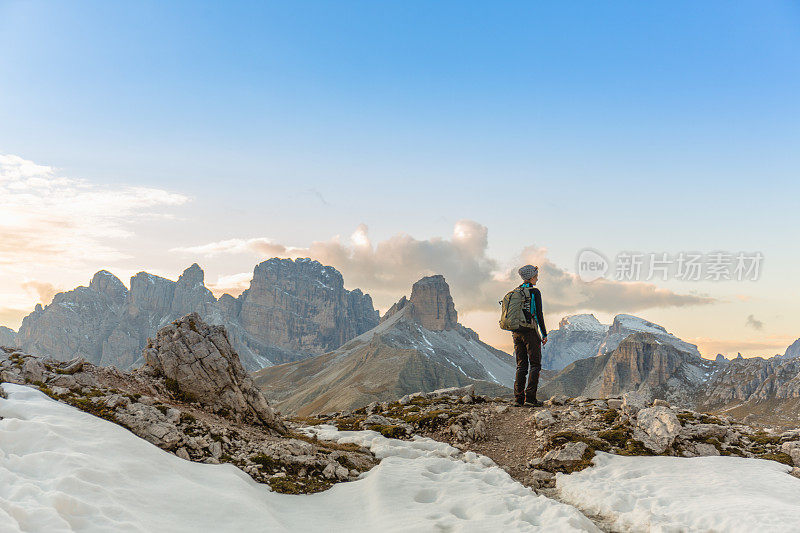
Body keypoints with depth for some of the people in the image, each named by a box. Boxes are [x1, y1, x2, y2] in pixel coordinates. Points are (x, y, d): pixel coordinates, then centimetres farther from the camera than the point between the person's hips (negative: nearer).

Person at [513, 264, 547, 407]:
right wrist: (544, 334, -5)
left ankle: (519, 398, 6)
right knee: (535, 365, 0)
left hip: (516, 332, 6)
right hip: (530, 331, -6)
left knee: (521, 365, 10)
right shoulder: (535, 292, -9)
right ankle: (530, 398, -7)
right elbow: (539, 314, -11)